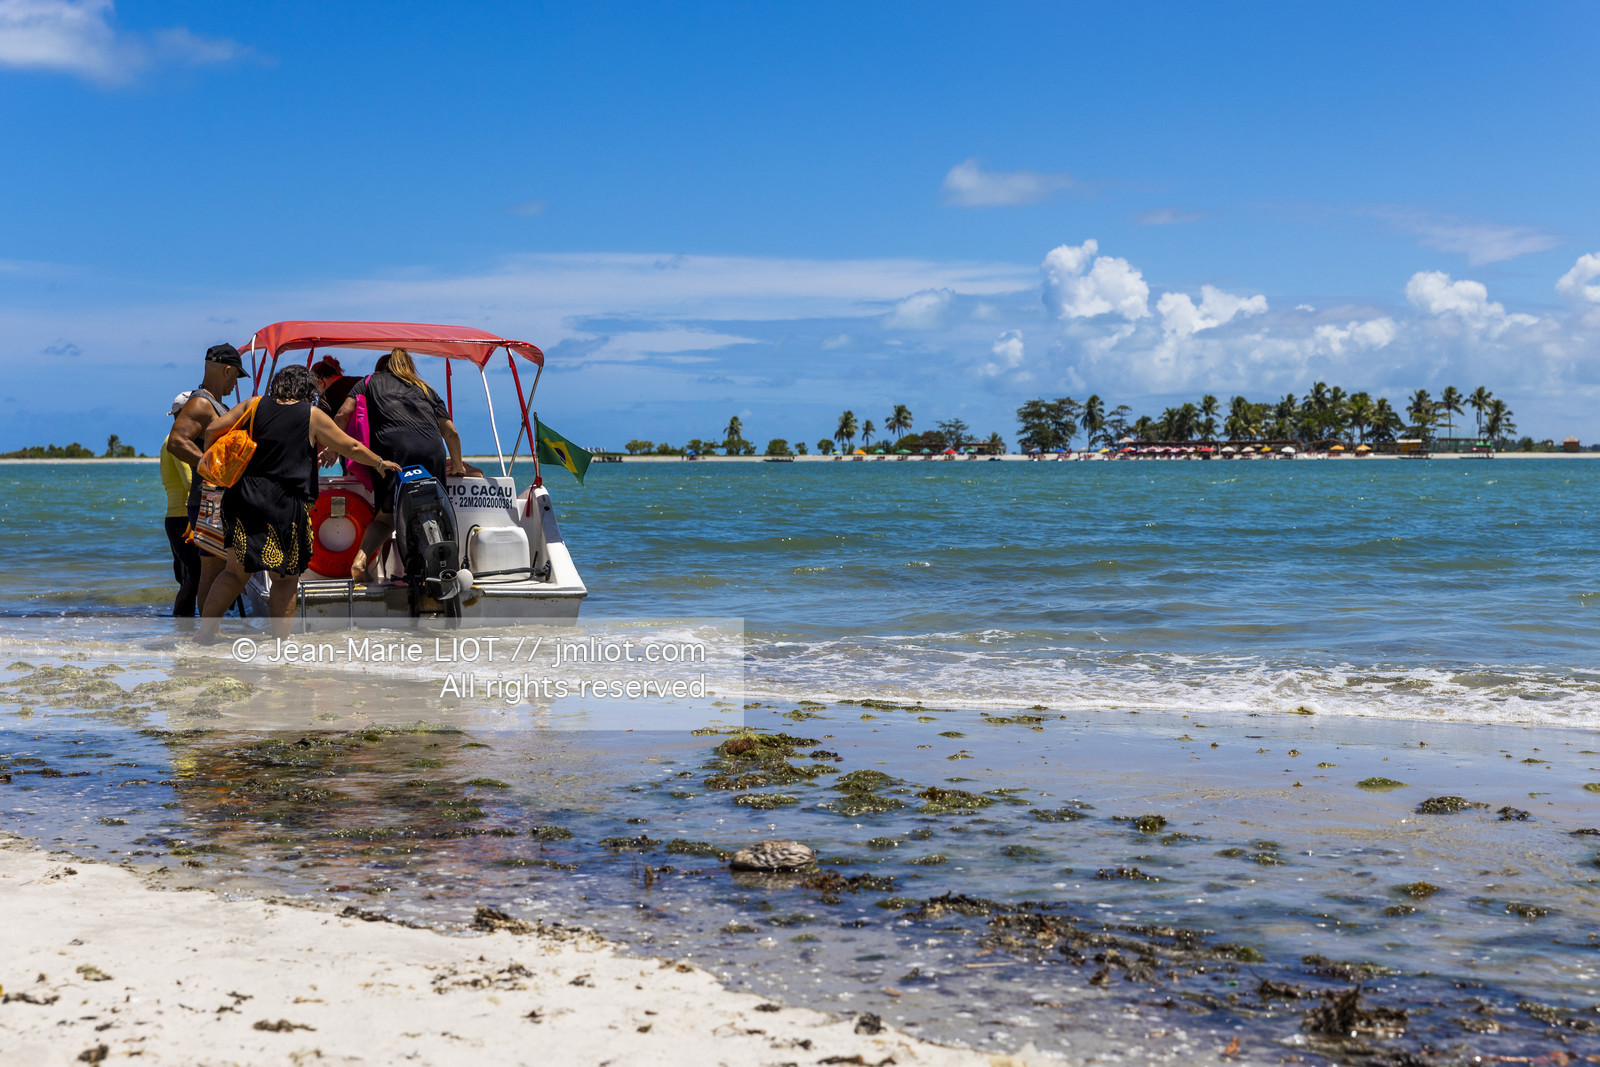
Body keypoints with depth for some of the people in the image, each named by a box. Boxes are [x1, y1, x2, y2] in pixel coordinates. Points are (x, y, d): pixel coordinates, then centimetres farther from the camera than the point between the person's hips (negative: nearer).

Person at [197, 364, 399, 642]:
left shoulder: (254, 406, 9)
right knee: (286, 578, 8)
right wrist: (381, 463, 25)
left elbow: (212, 430, 10)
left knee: (236, 571, 13)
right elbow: (351, 448, 8)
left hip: (244, 497, 3)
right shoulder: (313, 416, 2)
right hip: (286, 505, -3)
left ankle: (205, 630, 10)